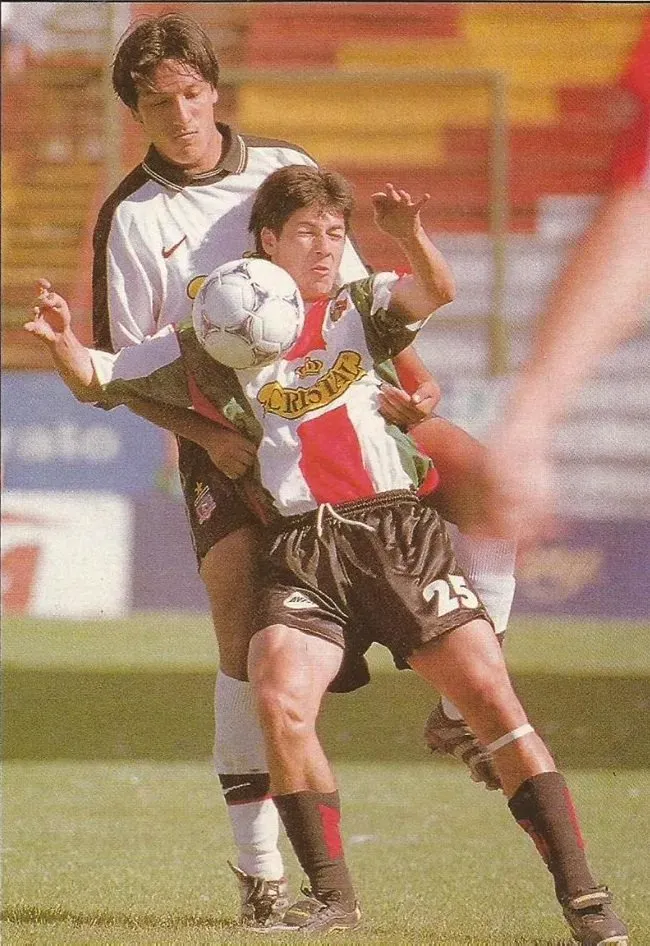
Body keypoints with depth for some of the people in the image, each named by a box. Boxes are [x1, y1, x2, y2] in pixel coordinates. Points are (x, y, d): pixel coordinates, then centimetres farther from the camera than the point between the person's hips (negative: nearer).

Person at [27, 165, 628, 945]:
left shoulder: (360, 307, 14)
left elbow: (432, 294, -7)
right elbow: (97, 380, 16)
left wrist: (410, 238, -29)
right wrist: (62, 342, -7)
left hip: (400, 532, 0)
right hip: (304, 550, 1)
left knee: (489, 694, -12)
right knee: (279, 702, -23)